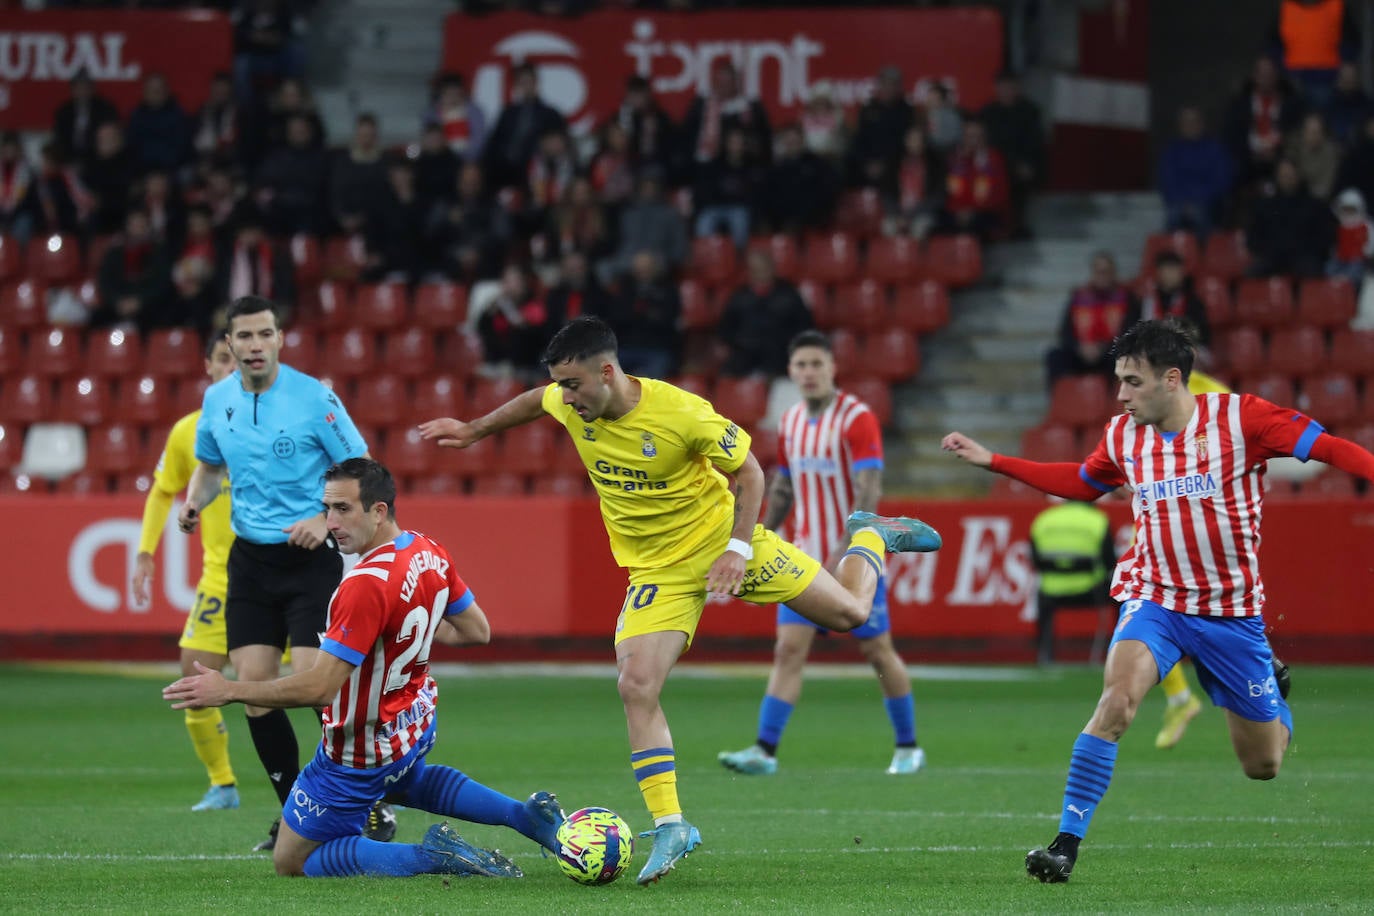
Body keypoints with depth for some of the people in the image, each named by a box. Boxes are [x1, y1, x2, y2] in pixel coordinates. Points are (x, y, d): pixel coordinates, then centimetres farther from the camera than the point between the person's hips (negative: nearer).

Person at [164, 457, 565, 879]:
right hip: (417, 725, 9)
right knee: (407, 781, 43)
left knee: (290, 863, 6)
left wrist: (229, 691, -29)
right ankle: (526, 815, 27)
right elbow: (477, 630, 7)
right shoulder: (431, 552, -8)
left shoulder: (366, 584, -35)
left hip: (360, 758, -9)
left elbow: (318, 687, -35)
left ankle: (432, 857, -11)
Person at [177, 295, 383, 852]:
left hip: (310, 556, -5)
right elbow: (209, 466, 22)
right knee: (253, 686, -2)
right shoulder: (217, 400, 4)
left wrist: (327, 519, -23)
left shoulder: (314, 398, -12)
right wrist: (193, 502, 1)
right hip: (250, 558, 5)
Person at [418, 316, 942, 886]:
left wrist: (738, 548, -21)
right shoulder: (571, 407, -13)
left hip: (722, 539, -3)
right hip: (658, 570, 3)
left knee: (848, 613, 2)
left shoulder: (682, 413, -27)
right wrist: (474, 431, 21)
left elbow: (748, 473, -14)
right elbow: (534, 401, 14)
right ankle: (670, 828, -10)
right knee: (636, 686, -18)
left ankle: (870, 538, 39)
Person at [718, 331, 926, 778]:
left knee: (878, 651, 3)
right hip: (806, 557, 5)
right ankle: (765, 750, -11)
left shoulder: (857, 418, -12)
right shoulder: (790, 421, 8)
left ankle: (908, 748, 18)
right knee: (789, 648, -6)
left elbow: (869, 492, -19)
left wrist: (845, 550, -28)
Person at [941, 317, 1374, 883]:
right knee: (1117, 699, -28)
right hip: (1154, 598, 1)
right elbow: (1082, 483, 19)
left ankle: (1272, 689, 45)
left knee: (1263, 765, 9)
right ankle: (1067, 841, -25)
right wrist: (993, 462, 17)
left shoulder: (1240, 418, -14)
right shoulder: (1122, 436, -1)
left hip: (1231, 610, -1)